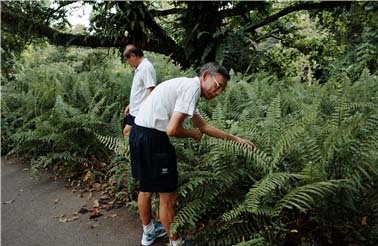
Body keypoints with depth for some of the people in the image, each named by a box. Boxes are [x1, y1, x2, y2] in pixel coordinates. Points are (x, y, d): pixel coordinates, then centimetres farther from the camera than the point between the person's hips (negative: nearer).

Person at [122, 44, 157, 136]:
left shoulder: (146, 67, -17)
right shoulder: (138, 68, 13)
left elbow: (151, 91, -22)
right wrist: (130, 105, 22)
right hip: (134, 111, 10)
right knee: (126, 132, 15)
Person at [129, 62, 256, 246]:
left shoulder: (185, 86, 17)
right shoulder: (192, 86, -13)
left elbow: (204, 127, 24)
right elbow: (172, 130, -22)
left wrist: (236, 139, 27)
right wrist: (193, 134, 0)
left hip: (139, 134, 10)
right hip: (152, 138, -10)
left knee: (146, 188, 25)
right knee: (168, 196, 6)